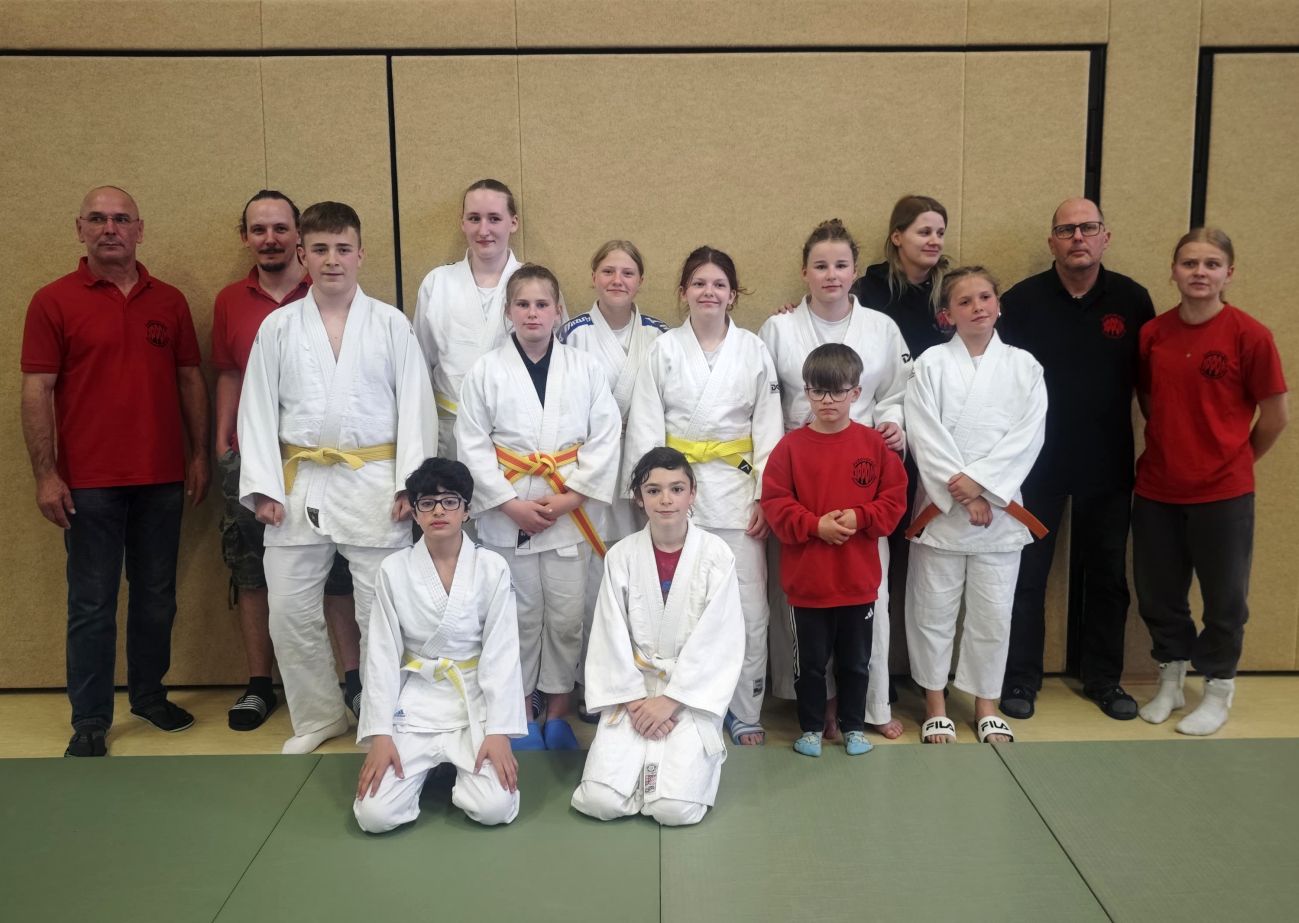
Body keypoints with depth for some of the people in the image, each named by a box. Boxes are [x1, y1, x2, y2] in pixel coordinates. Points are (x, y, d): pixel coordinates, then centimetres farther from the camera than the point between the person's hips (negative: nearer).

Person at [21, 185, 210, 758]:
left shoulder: (169, 301, 8)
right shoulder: (54, 302, -1)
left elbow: (190, 380, 11)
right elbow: (37, 391, -4)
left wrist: (199, 455, 6)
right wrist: (44, 475, -10)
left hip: (162, 478, 3)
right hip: (88, 483, -3)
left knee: (156, 596, 12)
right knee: (91, 605, 4)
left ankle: (150, 695, 28)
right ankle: (90, 722, 14)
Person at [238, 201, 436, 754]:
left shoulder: (391, 325, 2)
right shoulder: (278, 326, 6)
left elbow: (414, 406, -1)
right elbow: (258, 410, 4)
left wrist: (409, 483, -9)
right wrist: (264, 488, -5)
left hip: (374, 483, -2)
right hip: (300, 484, 2)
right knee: (291, 612, 8)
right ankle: (319, 716, 28)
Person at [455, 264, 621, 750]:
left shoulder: (586, 368, 1)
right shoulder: (485, 371, -1)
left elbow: (604, 439, -3)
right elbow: (472, 445, -4)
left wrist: (571, 496, -12)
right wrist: (510, 503, -11)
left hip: (571, 511, 1)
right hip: (507, 513, 0)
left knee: (566, 616, 8)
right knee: (518, 616, 10)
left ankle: (557, 712, 24)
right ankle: (523, 712, 26)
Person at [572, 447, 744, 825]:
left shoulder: (716, 555, -8)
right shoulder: (621, 556, -3)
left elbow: (718, 641, -9)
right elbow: (611, 638, -1)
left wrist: (670, 700, -13)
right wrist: (634, 700, -10)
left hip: (692, 693, -1)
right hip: (632, 691, 2)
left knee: (675, 808, -17)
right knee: (600, 801, -14)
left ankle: (693, 756, 15)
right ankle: (649, 760, 17)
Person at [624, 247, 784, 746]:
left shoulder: (754, 351, 4)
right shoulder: (664, 350, 2)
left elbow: (768, 430, 3)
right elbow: (644, 428, 0)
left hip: (737, 490, 1)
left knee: (749, 610, 2)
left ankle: (745, 714, 19)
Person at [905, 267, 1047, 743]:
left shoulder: (1023, 366, 5)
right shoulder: (931, 363, 0)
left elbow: (1028, 436, -4)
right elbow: (925, 436, -8)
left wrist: (978, 482, -14)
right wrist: (960, 494, -14)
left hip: (1000, 507, 1)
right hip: (940, 506, -1)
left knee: (993, 612, 9)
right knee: (934, 610, 5)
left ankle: (986, 704, 25)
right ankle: (935, 704, 22)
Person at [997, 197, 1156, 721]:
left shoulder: (1132, 300, 0)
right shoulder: (1022, 301, -5)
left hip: (1108, 464, 2)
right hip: (1036, 461, -2)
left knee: (1107, 574, 12)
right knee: (1027, 573, 6)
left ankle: (1104, 677, 27)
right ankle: (1021, 678, 18)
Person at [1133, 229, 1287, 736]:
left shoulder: (1250, 335, -12)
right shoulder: (1153, 333, -2)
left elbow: (1275, 415, -4)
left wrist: (1233, 460, 7)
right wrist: (1173, 448, 9)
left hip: (1223, 493, -3)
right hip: (1156, 490, 3)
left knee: (1224, 598, 11)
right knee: (1157, 594, 15)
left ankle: (1218, 690, 31)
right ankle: (1170, 681, 36)